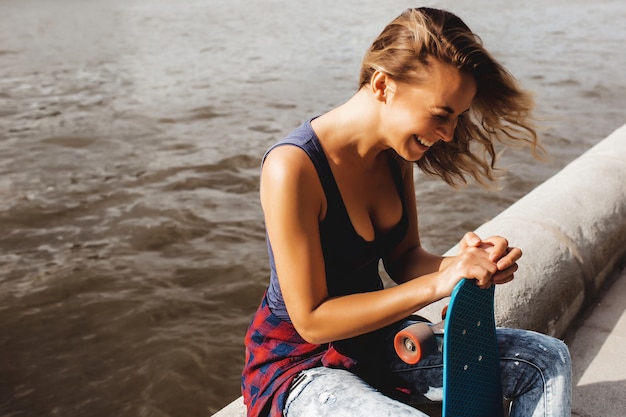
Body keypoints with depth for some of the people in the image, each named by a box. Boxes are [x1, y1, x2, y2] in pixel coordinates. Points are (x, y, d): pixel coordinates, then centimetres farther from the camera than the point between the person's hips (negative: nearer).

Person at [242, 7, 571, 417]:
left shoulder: (396, 152, -3)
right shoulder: (292, 167, -27)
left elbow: (403, 259, 4)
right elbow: (311, 319, -24)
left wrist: (461, 263, -18)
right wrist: (438, 284, -28)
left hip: (376, 338, 8)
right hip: (299, 363, -7)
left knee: (548, 359, 3)